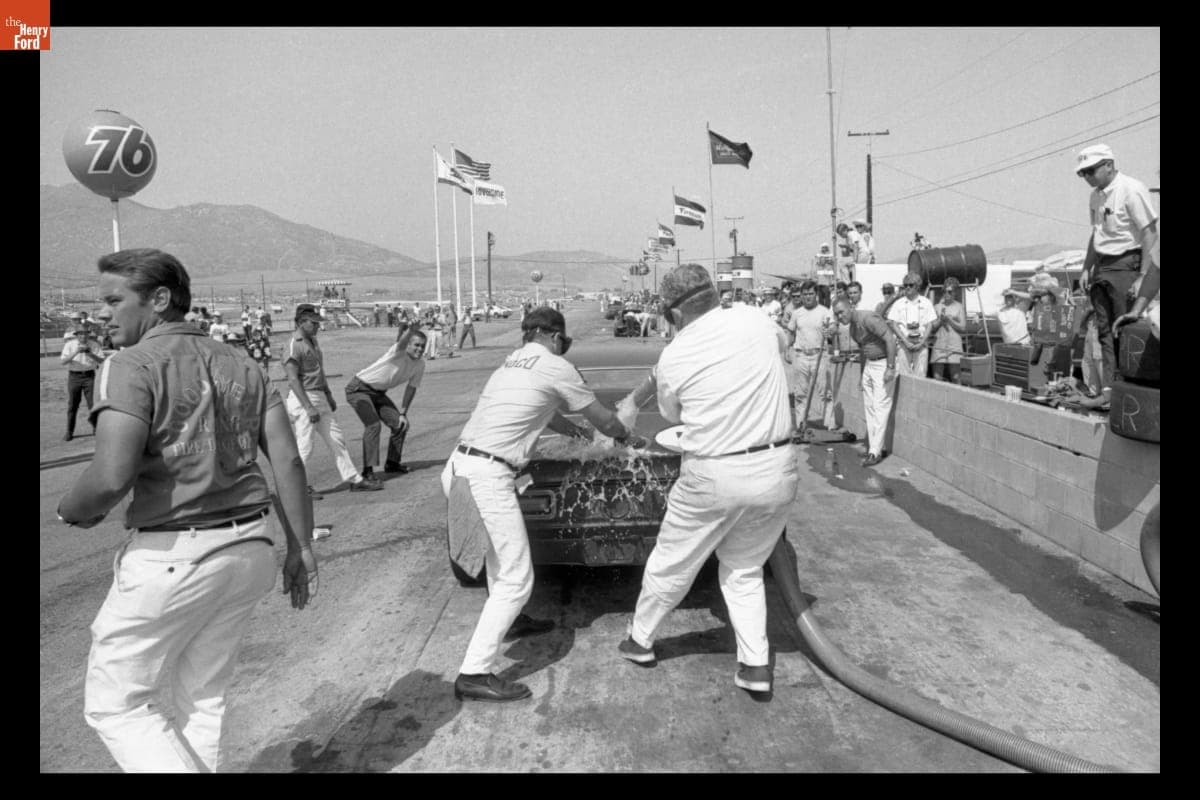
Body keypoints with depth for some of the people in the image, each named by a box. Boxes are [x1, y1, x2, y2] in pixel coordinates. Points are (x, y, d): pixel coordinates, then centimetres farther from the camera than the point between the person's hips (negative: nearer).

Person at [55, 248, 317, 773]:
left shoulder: (132, 366, -10)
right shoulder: (241, 366, 9)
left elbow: (112, 476, -21)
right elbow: (288, 462, 5)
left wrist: (70, 511, 0)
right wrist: (300, 546, 10)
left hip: (172, 554, -7)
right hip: (249, 547, 7)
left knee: (115, 703, 12)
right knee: (199, 698, 21)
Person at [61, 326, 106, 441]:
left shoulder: (94, 345, 1)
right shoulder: (69, 345, 1)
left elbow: (101, 360, -4)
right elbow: (63, 361, -9)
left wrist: (90, 354, -20)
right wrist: (76, 352, -21)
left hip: (89, 375, -1)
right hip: (74, 376, 1)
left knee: (93, 404, -4)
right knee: (72, 405, 6)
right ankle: (69, 432, 15)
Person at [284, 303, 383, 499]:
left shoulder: (313, 340, 13)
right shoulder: (294, 345, -15)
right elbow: (293, 380, -21)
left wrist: (329, 395, 22)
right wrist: (309, 407, -25)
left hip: (319, 396, 9)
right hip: (302, 398, -9)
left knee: (336, 439, 9)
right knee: (304, 446, -3)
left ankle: (354, 480, 14)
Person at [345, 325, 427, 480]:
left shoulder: (420, 364, -4)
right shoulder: (398, 352, -26)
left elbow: (411, 389, 7)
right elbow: (402, 341, -50)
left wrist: (403, 413, 6)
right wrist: (410, 329, -70)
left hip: (378, 393, 8)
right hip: (359, 389, -8)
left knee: (400, 424, 3)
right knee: (373, 424, -23)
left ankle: (392, 462, 22)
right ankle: (368, 470, -18)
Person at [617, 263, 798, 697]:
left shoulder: (672, 357, -8)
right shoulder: (754, 320, -2)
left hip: (713, 478, -3)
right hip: (777, 470, 3)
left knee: (671, 564, 18)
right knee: (745, 569, 23)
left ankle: (640, 639, 38)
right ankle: (755, 664, 20)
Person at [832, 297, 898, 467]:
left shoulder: (868, 318, -18)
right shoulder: (852, 327, 11)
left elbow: (890, 339, -23)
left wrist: (890, 368, -24)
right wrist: (862, 374, 22)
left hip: (885, 362, -9)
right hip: (869, 364, 9)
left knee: (880, 407, -8)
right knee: (869, 407, 8)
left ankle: (875, 452, -6)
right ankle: (872, 446, 16)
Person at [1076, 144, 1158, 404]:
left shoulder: (1132, 190, -10)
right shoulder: (1095, 196, 14)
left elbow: (1150, 234, -13)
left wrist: (1145, 275, -17)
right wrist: (1087, 269, 19)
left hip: (1126, 265, -8)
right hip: (1102, 266, 8)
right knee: (1105, 331, 6)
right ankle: (1109, 389, 10)